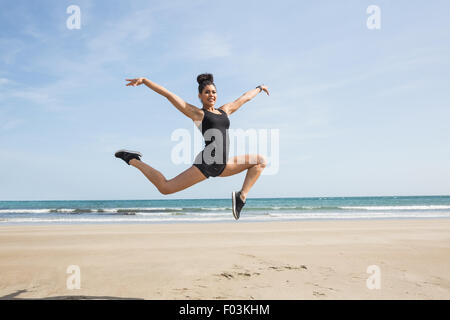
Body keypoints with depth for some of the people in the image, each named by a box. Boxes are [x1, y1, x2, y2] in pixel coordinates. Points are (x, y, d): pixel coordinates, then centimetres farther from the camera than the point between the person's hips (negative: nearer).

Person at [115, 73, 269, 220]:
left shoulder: (225, 110, 21)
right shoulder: (196, 113, 5)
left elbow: (245, 97, 36)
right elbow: (168, 94, 1)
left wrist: (259, 88, 52)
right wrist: (144, 80, -5)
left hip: (223, 166, 7)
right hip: (205, 164, -7)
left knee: (261, 160, 4)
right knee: (165, 188, -9)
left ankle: (241, 196, -2)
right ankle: (132, 160, 13)